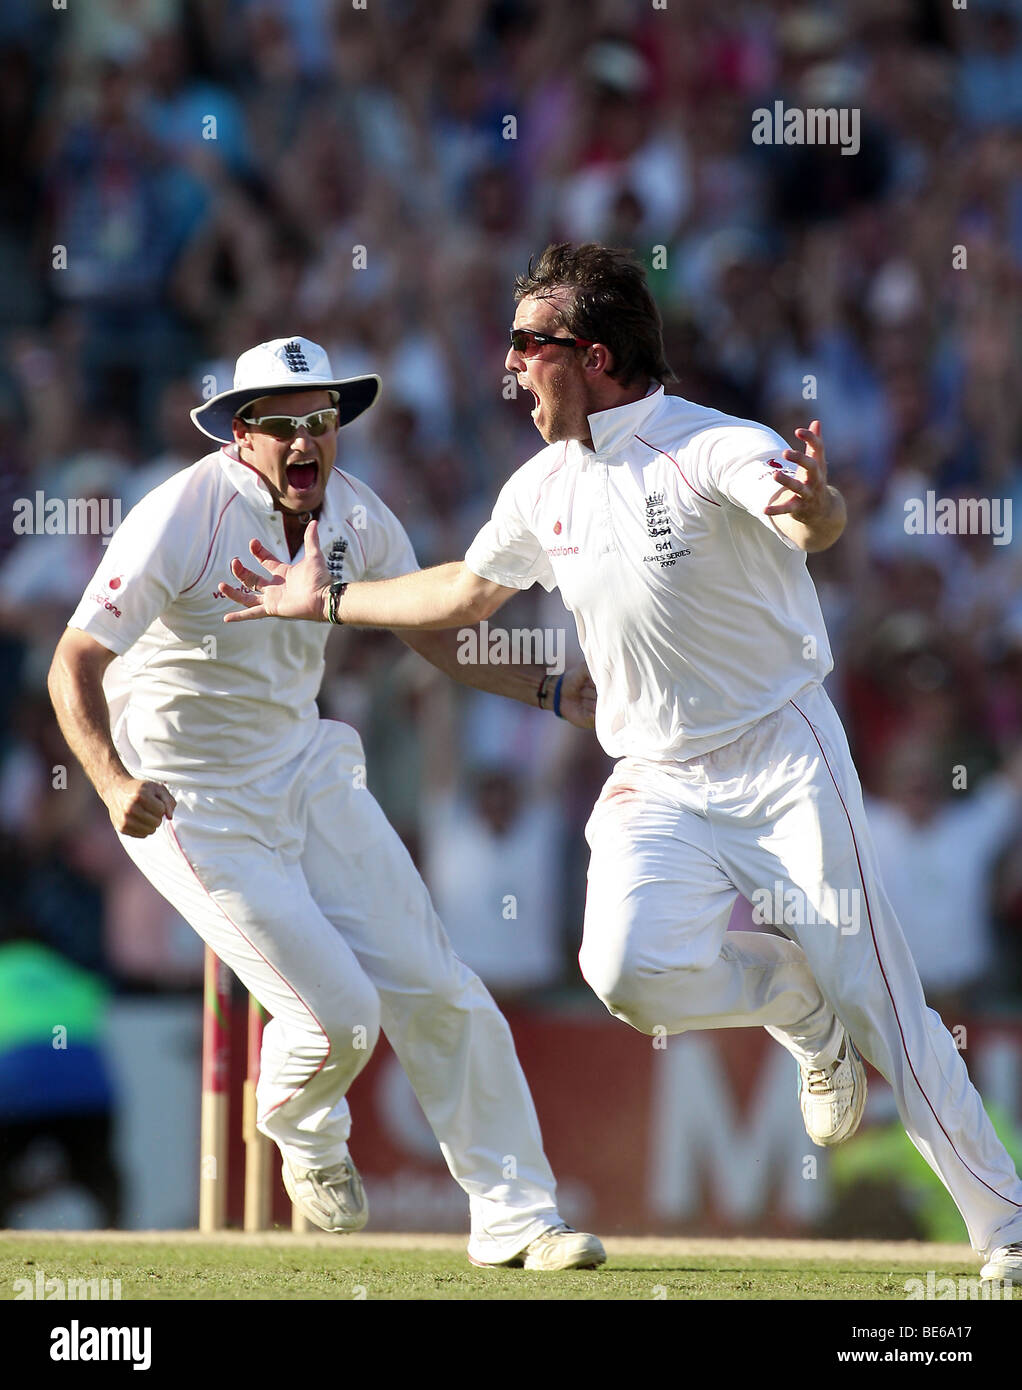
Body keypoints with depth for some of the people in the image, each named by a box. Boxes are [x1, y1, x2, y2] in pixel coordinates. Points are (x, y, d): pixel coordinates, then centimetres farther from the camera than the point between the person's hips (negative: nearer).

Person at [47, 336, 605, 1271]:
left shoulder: (355, 515, -3)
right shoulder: (183, 518, -23)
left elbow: (439, 633, 10)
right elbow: (75, 665, -22)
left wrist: (553, 692, -4)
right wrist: (116, 784, -38)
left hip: (305, 772, 6)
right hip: (193, 804, -6)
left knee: (431, 988, -2)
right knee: (338, 1014, -13)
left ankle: (515, 1219, 6)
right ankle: (304, 1135, 23)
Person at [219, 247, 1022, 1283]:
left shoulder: (713, 449, -17)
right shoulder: (545, 488, 5)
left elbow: (817, 520, -39)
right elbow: (467, 591, 24)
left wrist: (812, 506, -63)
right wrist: (328, 603, 26)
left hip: (784, 765, -5)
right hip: (658, 786, 5)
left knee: (885, 1016, -8)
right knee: (628, 967, -24)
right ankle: (800, 1010, 6)